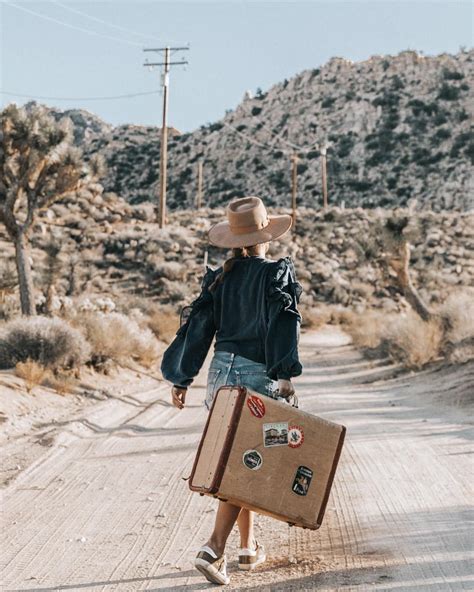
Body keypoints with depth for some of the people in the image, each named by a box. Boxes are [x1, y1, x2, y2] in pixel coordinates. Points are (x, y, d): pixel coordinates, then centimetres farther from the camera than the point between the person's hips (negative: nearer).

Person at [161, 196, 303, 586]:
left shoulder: (219, 278, 7)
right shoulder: (278, 273, -6)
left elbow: (199, 327, 5)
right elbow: (283, 323, -19)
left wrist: (182, 379, 9)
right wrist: (285, 374, -22)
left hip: (222, 373, 5)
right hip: (259, 377, -5)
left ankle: (249, 547, 26)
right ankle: (214, 549, -15)